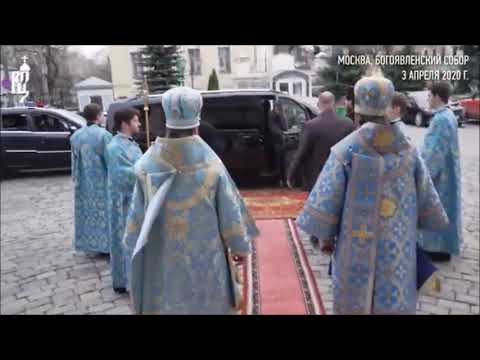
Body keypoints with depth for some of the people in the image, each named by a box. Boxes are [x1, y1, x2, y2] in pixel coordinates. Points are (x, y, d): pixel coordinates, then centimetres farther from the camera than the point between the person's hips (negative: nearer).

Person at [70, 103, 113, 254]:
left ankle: (90, 243, 24)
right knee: (104, 212, 4)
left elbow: (74, 161, 8)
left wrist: (76, 179, 18)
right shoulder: (103, 135, -17)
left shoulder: (76, 136, 2)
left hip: (84, 183, 6)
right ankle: (107, 245, 11)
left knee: (88, 212, 14)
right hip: (102, 182, -6)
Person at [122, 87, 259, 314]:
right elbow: (230, 214, -9)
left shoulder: (147, 165, -13)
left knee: (165, 304, 19)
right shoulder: (211, 165, -17)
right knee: (206, 304, 18)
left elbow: (137, 215, -5)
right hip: (205, 259, -1)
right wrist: (240, 246, 7)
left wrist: (133, 250, 10)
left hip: (162, 262, 2)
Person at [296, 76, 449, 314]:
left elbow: (327, 197, -12)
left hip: (358, 243, -3)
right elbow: (426, 196, 7)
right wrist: (411, 226, 21)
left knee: (356, 300, 13)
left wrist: (325, 236, 0)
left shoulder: (346, 149, -14)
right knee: (395, 297, 18)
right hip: (399, 244, 3)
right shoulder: (408, 149, -1)